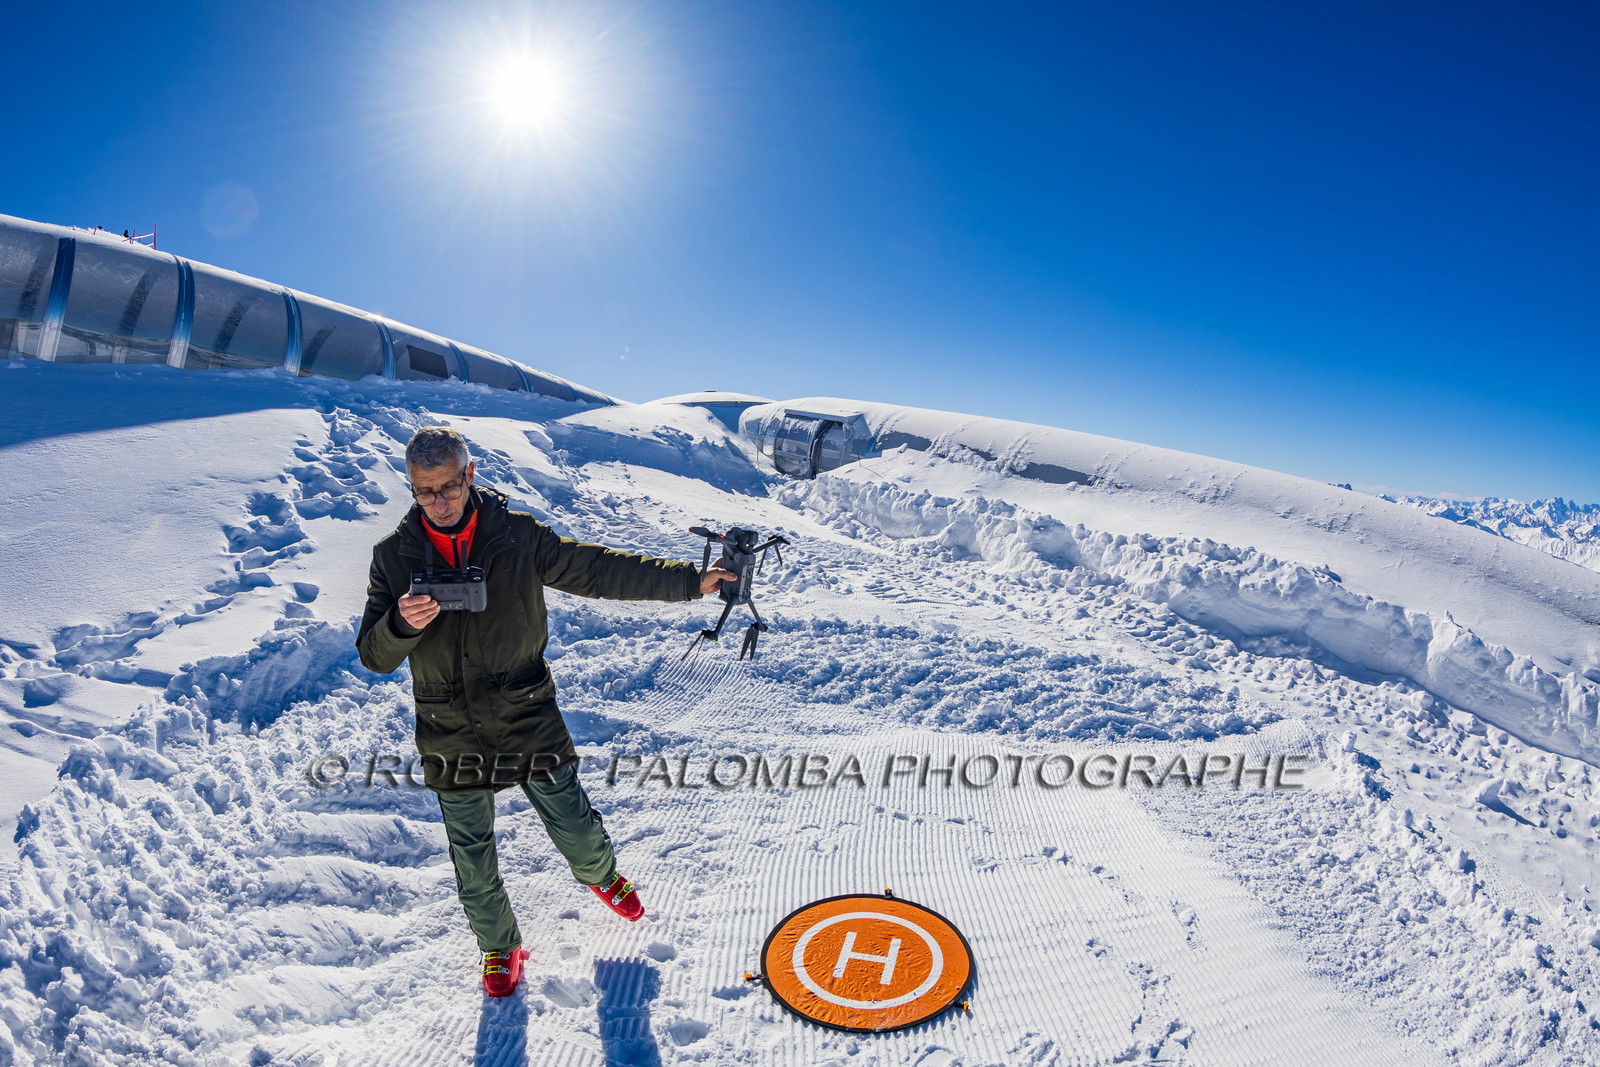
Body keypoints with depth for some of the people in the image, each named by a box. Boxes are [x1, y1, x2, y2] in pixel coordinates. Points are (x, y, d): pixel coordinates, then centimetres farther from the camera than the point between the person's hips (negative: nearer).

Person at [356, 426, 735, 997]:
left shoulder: (516, 534, -8)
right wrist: (402, 624, -28)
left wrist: (688, 579, -7)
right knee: (473, 860, 12)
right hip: (452, 736, 1)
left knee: (575, 828, 10)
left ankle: (602, 876, 45)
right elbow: (374, 655, -4)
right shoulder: (394, 555, -5)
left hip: (529, 720, -1)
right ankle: (499, 946, 39)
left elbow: (598, 570, -4)